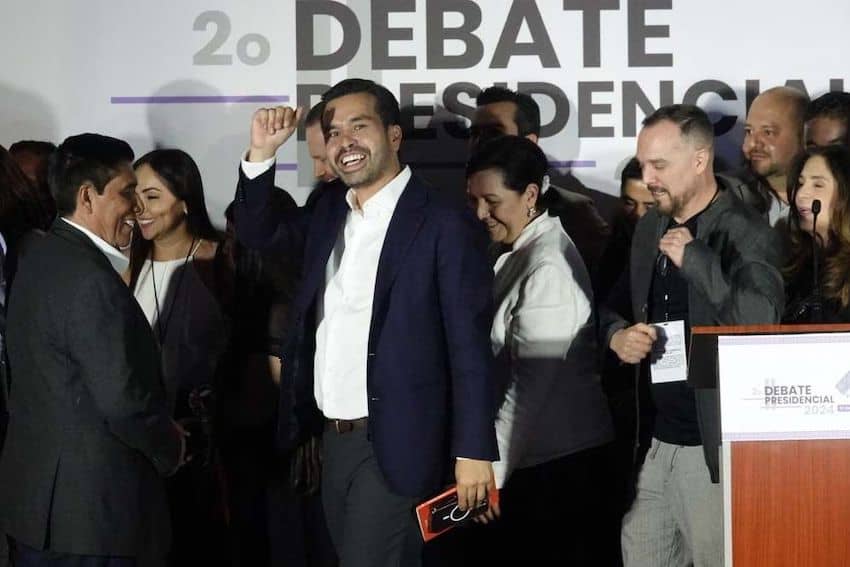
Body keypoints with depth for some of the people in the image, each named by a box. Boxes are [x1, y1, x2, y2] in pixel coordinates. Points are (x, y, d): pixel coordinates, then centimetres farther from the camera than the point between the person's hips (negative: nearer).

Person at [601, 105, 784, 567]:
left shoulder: (747, 235, -10)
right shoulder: (650, 227, 13)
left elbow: (760, 324, -25)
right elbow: (615, 307, 25)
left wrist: (695, 259, -24)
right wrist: (618, 336, 2)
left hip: (713, 448, -7)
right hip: (653, 442, 7)